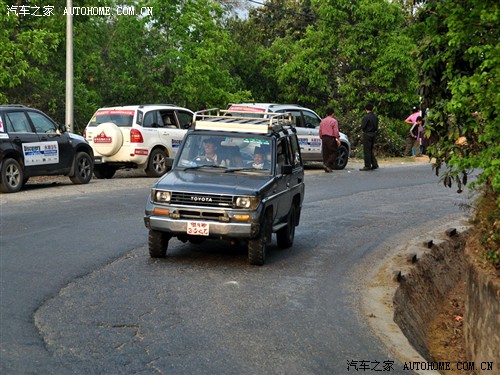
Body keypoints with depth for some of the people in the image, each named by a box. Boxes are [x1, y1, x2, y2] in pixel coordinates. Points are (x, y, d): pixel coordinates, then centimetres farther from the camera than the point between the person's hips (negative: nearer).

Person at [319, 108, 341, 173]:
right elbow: (336, 131, -13)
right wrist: (338, 139, -11)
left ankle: (327, 169, 6)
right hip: (331, 138, -6)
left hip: (324, 138, 6)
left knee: (325, 153, 7)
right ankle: (327, 164, -15)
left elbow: (320, 131, 16)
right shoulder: (334, 121, -6)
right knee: (334, 152, 1)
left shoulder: (322, 121, 13)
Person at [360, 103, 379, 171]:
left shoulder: (366, 117, -18)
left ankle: (367, 166, 1)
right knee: (371, 150, 18)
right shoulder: (375, 117, 5)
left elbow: (362, 127, -14)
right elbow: (376, 126, 9)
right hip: (374, 134, 7)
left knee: (367, 150, -1)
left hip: (367, 134, -7)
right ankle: (374, 164, 15)